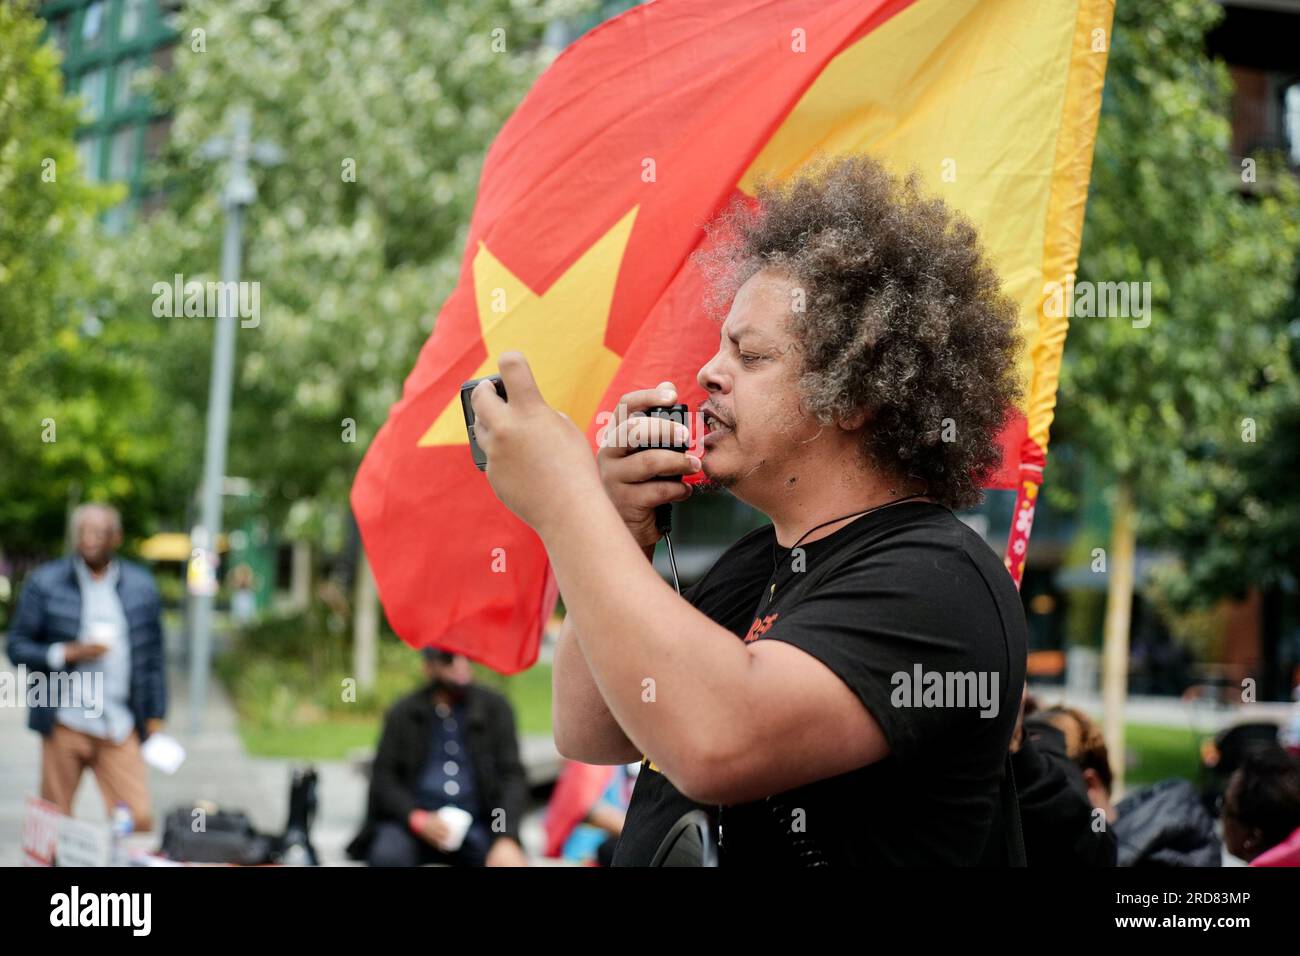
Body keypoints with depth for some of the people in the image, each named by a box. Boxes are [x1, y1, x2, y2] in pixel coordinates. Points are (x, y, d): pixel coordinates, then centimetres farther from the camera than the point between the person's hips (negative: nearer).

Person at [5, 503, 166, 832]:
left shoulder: (142, 585, 8)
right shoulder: (44, 582, 2)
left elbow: (153, 656, 11)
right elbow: (17, 647, 2)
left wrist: (155, 718, 7)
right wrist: (68, 653, -14)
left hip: (120, 728, 1)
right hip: (64, 725, -1)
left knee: (139, 820, -7)